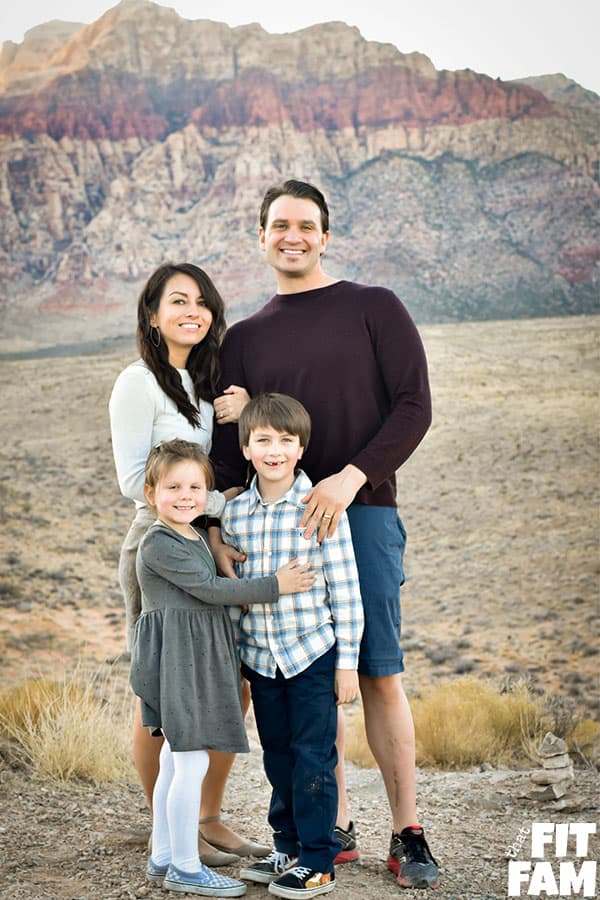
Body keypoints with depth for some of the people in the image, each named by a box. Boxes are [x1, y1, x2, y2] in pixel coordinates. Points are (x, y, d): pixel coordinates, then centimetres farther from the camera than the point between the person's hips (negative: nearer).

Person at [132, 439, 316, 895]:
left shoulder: (199, 536, 14)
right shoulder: (158, 544, -15)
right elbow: (208, 588, -18)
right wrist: (274, 586, -15)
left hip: (199, 659, 9)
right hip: (175, 658, -9)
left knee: (175, 760, 14)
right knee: (193, 761, -7)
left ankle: (162, 858, 23)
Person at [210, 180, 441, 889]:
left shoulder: (374, 308, 6)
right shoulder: (244, 338, 16)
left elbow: (414, 406, -2)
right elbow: (227, 447, 11)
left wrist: (352, 478, -16)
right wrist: (219, 527, -5)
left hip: (363, 512, -3)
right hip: (277, 521, 3)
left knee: (379, 675, -5)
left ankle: (407, 835, 2)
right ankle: (333, 825, 15)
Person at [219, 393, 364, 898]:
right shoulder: (234, 513, 3)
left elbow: (345, 588, -7)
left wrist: (347, 662, -8)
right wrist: (232, 655, 11)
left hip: (313, 652, -4)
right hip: (260, 659, 4)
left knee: (313, 758, 1)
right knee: (278, 758, 15)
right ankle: (288, 850, 29)